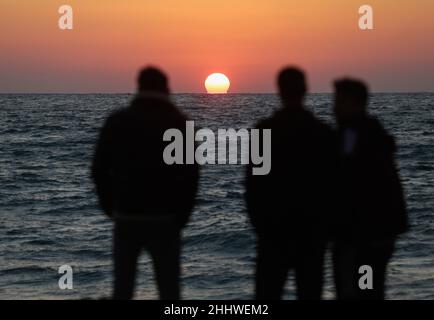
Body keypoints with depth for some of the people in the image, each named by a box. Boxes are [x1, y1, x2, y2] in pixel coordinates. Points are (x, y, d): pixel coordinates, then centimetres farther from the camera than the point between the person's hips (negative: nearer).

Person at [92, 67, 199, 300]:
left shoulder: (117, 121, 3)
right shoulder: (179, 123, 0)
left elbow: (99, 169, 1)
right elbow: (191, 174, -4)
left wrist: (110, 208, 12)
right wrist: (182, 215, 5)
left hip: (126, 217, 2)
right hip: (164, 219, -1)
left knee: (122, 288, 10)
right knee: (169, 290, 3)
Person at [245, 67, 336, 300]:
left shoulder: (264, 130, -5)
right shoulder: (323, 132, -1)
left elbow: (253, 182, -4)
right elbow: (331, 182, 2)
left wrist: (257, 220, 7)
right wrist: (326, 223, 11)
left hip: (274, 226, -1)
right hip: (314, 228, 1)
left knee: (268, 291, 3)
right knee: (310, 291, 5)